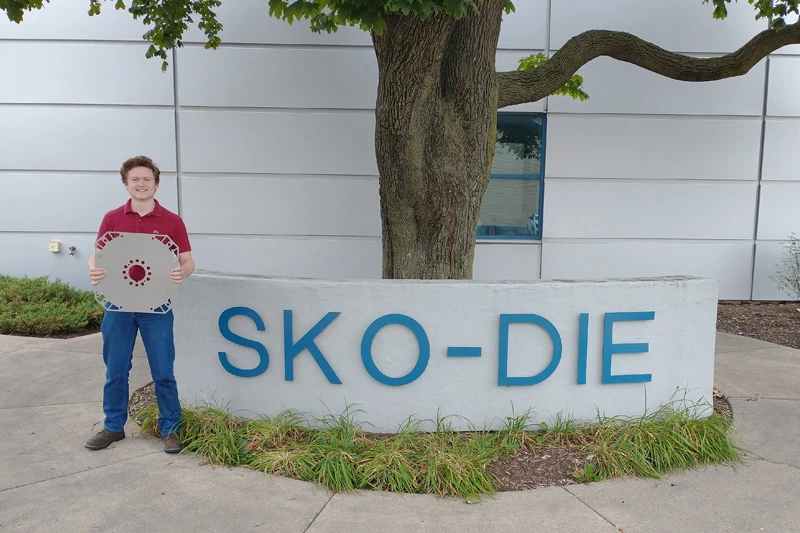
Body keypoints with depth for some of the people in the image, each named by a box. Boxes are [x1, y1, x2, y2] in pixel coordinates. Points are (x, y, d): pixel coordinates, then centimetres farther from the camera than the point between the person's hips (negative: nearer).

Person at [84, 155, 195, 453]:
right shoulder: (112, 219, 4)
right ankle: (114, 427, 30)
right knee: (115, 371, 13)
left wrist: (181, 272, -25)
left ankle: (170, 428, 19)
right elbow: (97, 256, 6)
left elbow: (188, 262, -2)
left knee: (163, 373, 4)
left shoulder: (172, 222, -2)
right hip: (118, 305, 2)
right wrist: (94, 270, -18)